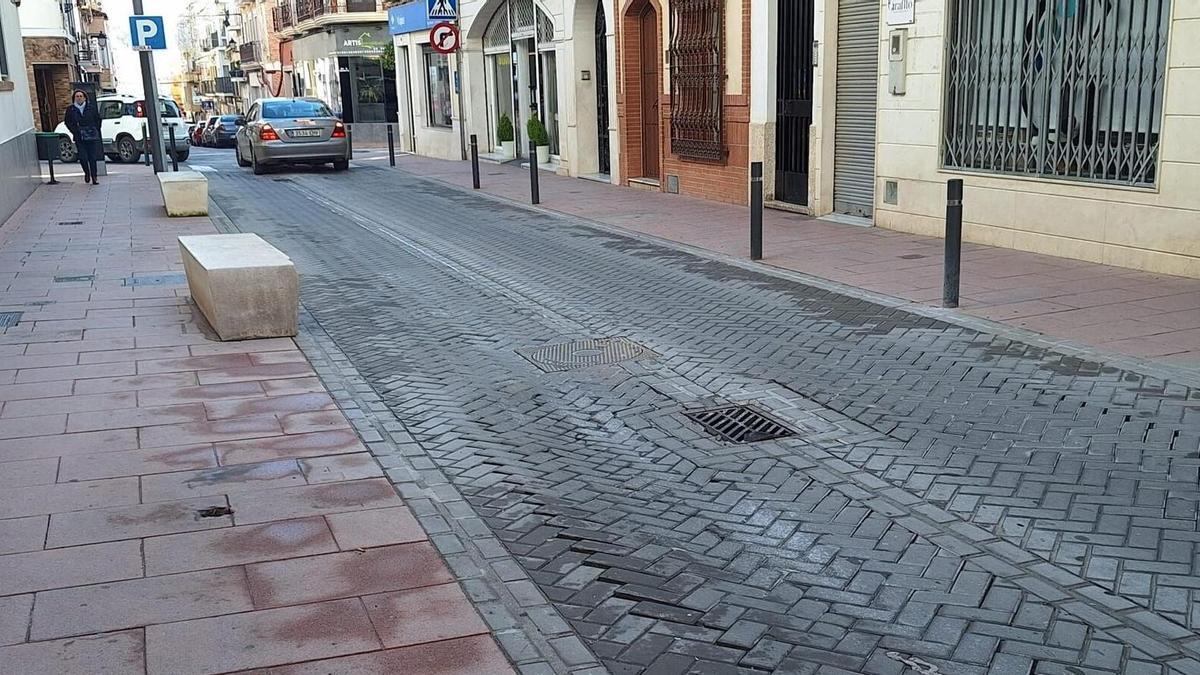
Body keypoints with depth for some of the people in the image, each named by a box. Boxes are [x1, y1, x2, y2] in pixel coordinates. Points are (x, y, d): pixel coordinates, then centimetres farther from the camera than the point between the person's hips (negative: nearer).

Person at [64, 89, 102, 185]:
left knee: (92, 158, -2)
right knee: (83, 158, -6)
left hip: (91, 137, 0)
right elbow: (67, 122, 14)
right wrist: (75, 132, 4)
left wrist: (95, 130, 4)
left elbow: (98, 119, 12)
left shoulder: (91, 107, 3)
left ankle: (94, 177, 6)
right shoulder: (70, 109, 4)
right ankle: (87, 173, 21)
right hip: (79, 138, 1)